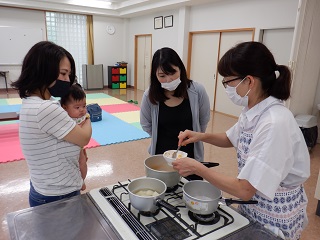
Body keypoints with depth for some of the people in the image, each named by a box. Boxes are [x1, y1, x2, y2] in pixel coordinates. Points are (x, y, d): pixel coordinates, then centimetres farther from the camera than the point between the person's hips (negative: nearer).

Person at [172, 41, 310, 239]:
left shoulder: (274, 124, -32)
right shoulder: (252, 111, -6)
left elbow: (245, 189, -30)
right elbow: (231, 139, 13)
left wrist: (197, 168, -23)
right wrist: (201, 136, -4)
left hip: (275, 217, -7)